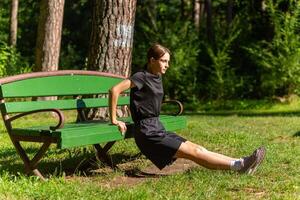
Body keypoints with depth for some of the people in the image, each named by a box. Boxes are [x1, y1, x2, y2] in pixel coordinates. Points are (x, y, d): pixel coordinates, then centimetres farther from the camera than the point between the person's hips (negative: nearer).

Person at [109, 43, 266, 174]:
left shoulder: (157, 78, 15)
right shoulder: (141, 77, -11)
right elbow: (115, 90, -19)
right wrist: (114, 120, -16)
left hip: (157, 128, 8)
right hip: (147, 133, -8)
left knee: (198, 149, -2)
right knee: (194, 152, -13)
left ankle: (241, 165, -9)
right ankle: (238, 165, -18)